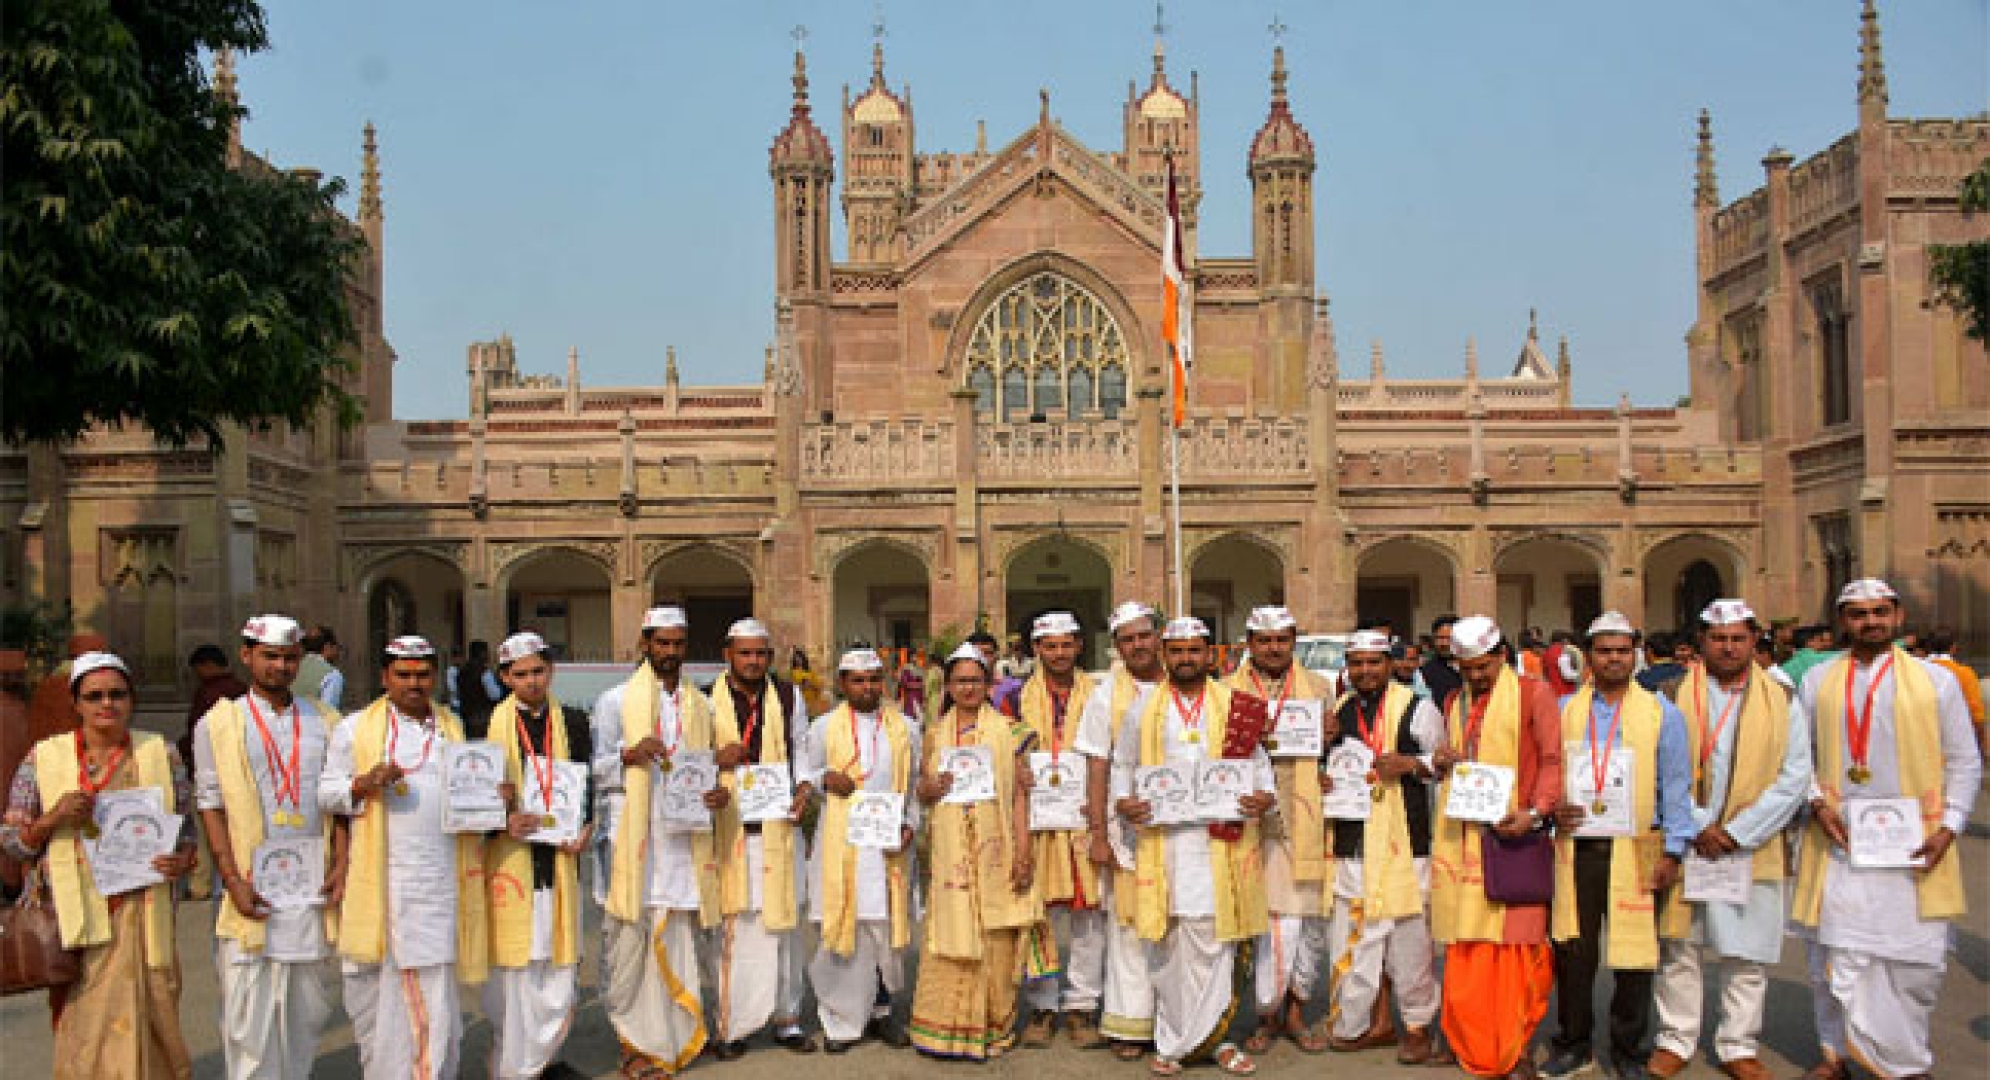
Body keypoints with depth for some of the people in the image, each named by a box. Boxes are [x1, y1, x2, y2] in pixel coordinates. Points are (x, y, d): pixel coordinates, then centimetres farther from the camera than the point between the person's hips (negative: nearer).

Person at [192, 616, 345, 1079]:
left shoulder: (325, 722, 11)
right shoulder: (218, 724, 4)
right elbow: (211, 807, 0)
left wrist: (341, 865, -1)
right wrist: (233, 879, -9)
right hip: (253, 891, -3)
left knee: (308, 1011, 8)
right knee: (250, 1011, -3)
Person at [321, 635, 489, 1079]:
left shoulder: (452, 726, 16)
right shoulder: (355, 729, 5)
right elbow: (326, 794, 4)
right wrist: (366, 783, -14)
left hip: (440, 882, 2)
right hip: (382, 880, -2)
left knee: (436, 989, 1)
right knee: (382, 984, -1)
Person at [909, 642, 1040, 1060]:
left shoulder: (1007, 731, 4)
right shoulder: (936, 732, 11)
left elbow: (1020, 794, 2)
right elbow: (922, 789, 15)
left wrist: (1023, 850, -6)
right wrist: (929, 788, -9)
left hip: (995, 853, -1)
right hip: (950, 852, 2)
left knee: (995, 941, 0)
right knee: (949, 938, -2)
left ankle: (992, 1026, 12)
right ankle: (945, 1026, 9)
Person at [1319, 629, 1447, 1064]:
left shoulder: (1416, 707, -1)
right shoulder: (1338, 711, 14)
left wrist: (1410, 763, -15)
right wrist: (1322, 779, 4)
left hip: (1402, 840, -5)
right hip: (1350, 841, 5)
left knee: (1408, 934, -3)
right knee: (1353, 934, 8)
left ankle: (1418, 1026, 9)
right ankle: (1376, 1023, 22)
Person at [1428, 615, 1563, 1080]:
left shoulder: (1533, 693, 1)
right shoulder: (1455, 704, 18)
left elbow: (1552, 760, -5)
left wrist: (1536, 811, -19)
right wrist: (1441, 763, 5)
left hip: (1511, 833, -5)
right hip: (1461, 840, 5)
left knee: (1514, 946, -3)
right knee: (1466, 952, 4)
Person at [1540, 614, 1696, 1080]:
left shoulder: (1661, 711, 5)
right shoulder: (1563, 710, 10)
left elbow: (1677, 785, 3)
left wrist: (1673, 851, -3)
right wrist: (1552, 808, -7)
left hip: (1637, 848, -1)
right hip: (1576, 845, 2)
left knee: (1633, 953, 2)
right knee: (1572, 951, 4)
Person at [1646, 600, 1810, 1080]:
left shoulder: (1779, 700, 3)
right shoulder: (1676, 695, 1)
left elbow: (1794, 776, -2)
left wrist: (1736, 833, -9)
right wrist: (1696, 826, -11)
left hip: (1752, 850, 1)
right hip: (1682, 846, 0)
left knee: (1749, 956, 6)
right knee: (1679, 948, 6)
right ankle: (1676, 1040, 19)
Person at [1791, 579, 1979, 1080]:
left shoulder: (1936, 679, 4)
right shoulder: (1818, 680, 7)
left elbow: (1964, 761, 5)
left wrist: (1948, 827, -5)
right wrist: (1816, 802, -6)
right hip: (1837, 836, 1)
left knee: (1916, 961, 3)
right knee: (1836, 955, 2)